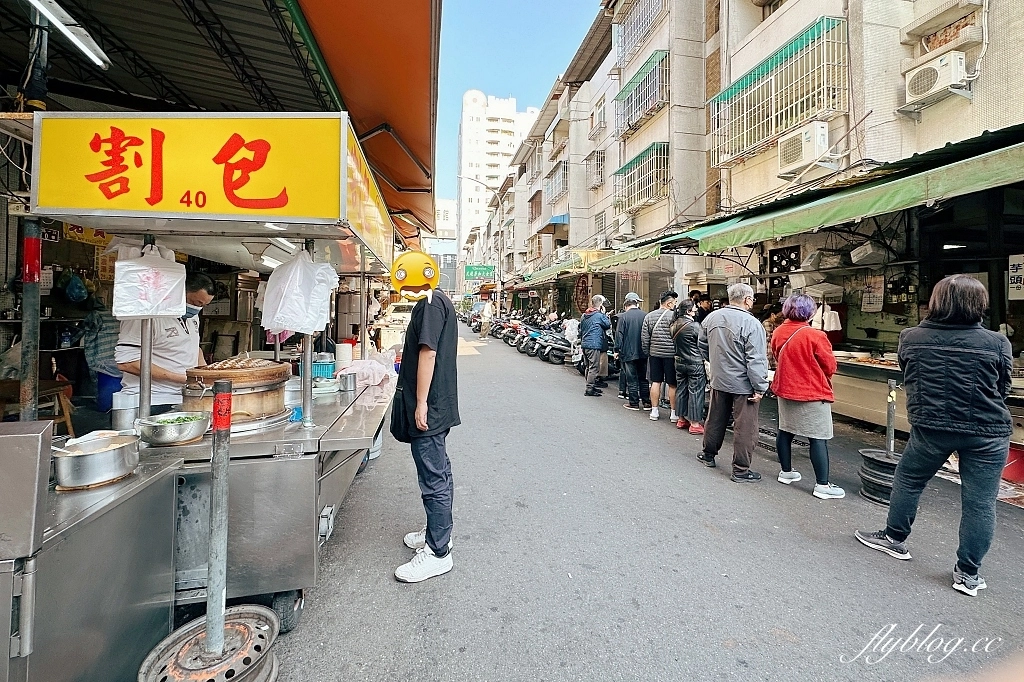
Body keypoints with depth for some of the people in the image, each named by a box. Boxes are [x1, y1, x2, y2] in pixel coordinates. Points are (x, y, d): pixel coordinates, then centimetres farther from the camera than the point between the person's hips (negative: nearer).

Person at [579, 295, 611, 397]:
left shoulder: (584, 316, 14)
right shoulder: (599, 315, -10)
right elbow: (608, 325, 2)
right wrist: (604, 313, 8)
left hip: (584, 344, 8)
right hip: (594, 346, -8)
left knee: (589, 367, 16)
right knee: (594, 367, -4)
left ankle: (591, 386, 25)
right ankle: (589, 389, -5)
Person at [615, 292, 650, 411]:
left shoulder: (623, 317, -10)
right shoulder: (645, 316, 0)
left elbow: (619, 334, -9)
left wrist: (617, 349, -1)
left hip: (628, 353, -4)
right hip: (643, 352, 4)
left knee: (632, 379, 3)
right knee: (643, 378, 13)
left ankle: (634, 403, 7)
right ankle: (646, 402, 16)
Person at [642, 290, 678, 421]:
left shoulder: (649, 316, 5)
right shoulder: (673, 316, -10)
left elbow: (644, 337, 6)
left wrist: (647, 352, 14)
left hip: (654, 353, 5)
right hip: (670, 354, -4)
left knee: (656, 382, 10)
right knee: (672, 384, 4)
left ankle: (654, 411, 15)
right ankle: (674, 413, 11)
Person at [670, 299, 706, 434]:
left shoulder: (674, 325, 4)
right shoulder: (695, 326, -16)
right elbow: (702, 345, -12)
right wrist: (706, 360, 0)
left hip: (679, 362, 7)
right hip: (695, 364, -7)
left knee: (681, 389, 14)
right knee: (695, 392, 0)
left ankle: (681, 419, 24)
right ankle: (695, 423, 6)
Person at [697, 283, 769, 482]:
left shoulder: (711, 317, 1)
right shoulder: (751, 324, -18)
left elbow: (703, 347, 15)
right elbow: (756, 360, -19)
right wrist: (759, 388, -13)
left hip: (718, 380, 6)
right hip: (743, 384, -6)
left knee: (715, 419, 20)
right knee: (744, 427, 5)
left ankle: (708, 454, 36)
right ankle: (741, 470, 13)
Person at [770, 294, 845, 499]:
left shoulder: (778, 332, -3)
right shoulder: (815, 336, -19)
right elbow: (830, 367, -10)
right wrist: (818, 376, 9)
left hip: (785, 389, 7)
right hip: (812, 393, -6)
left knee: (785, 431, 16)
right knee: (819, 438, 0)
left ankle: (786, 472, 29)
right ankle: (822, 485, 5)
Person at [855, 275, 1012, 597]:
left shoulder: (911, 338, -7)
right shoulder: (996, 344, -9)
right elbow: (1003, 388, 5)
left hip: (930, 427, 0)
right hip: (986, 434, 0)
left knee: (908, 480, 19)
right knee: (980, 502, 9)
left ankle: (894, 537, 32)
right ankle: (968, 573, 18)